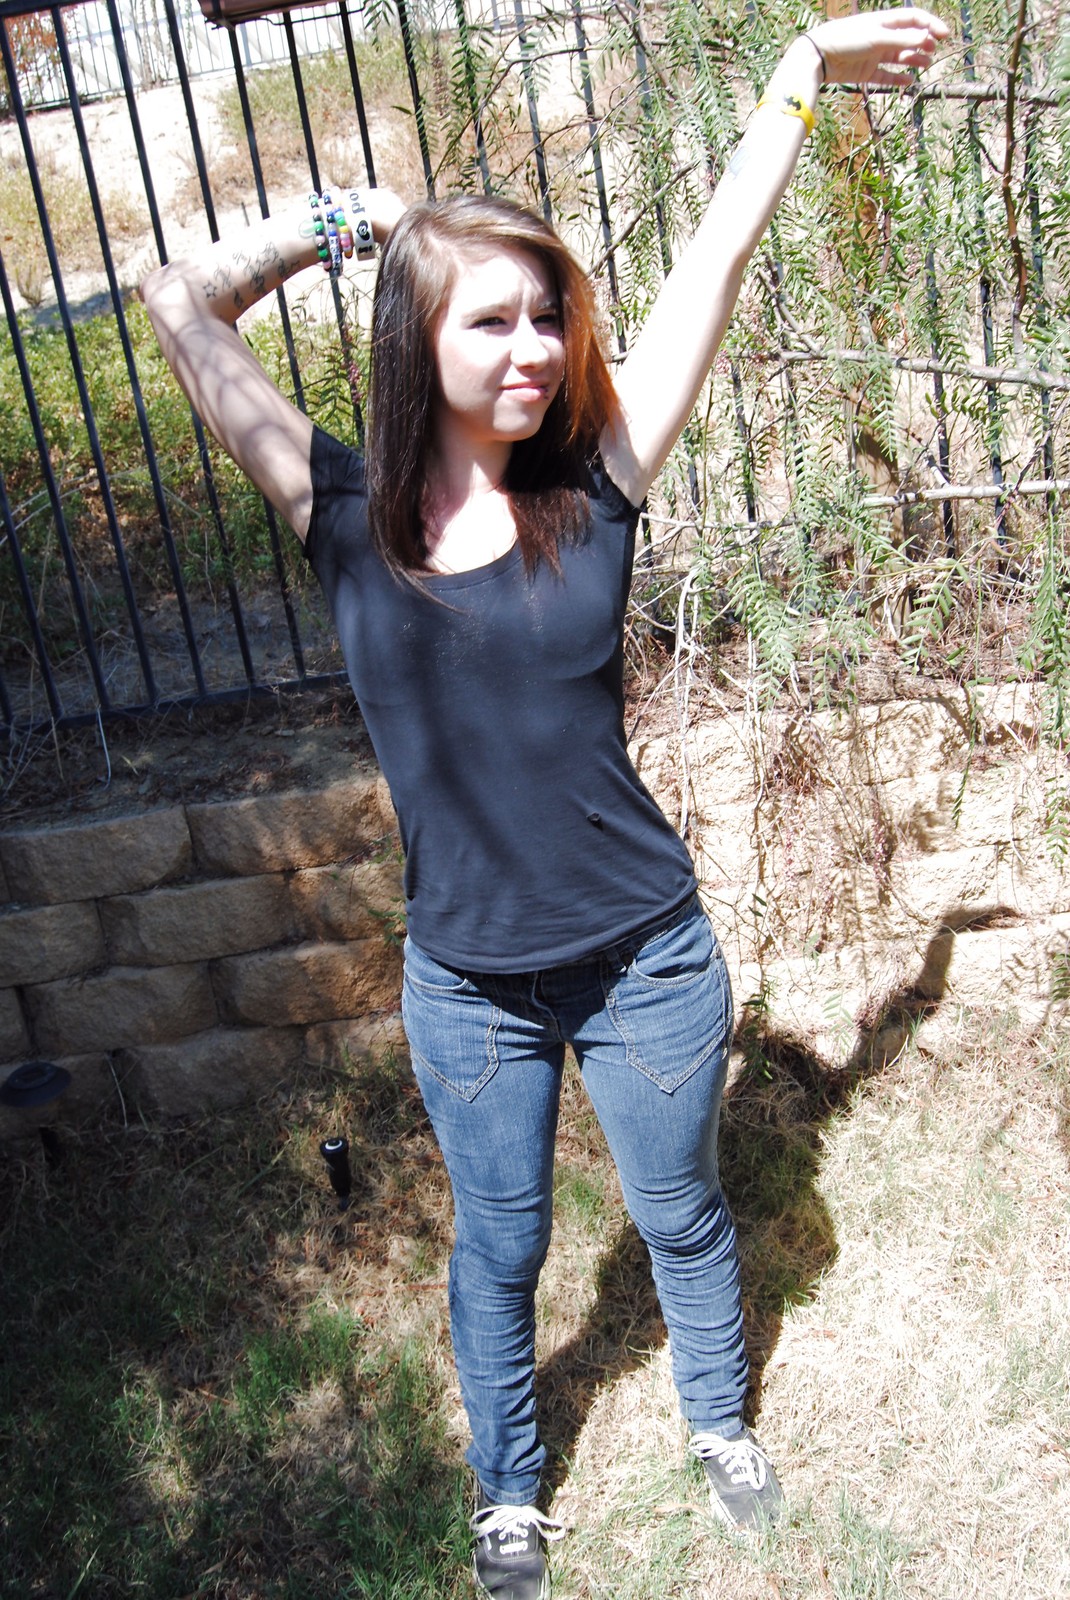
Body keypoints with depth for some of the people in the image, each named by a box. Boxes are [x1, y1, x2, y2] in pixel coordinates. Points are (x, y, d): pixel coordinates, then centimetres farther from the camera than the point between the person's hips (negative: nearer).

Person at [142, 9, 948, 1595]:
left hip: (648, 957, 1)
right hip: (471, 986, 0)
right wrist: (350, 215, -4)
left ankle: (720, 1418, 54)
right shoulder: (348, 514, -9)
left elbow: (717, 258, -6)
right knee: (498, 1254, 21)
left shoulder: (594, 484, -9)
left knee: (682, 1212, 23)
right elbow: (182, 304, -11)